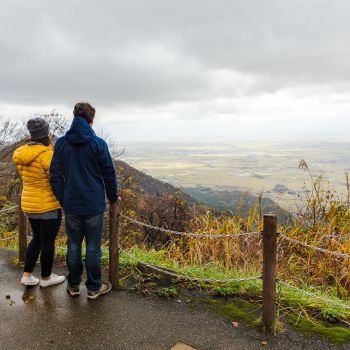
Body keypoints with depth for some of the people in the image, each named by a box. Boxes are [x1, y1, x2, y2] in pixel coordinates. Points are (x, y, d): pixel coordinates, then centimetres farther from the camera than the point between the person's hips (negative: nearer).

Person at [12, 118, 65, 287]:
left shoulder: (22, 153, 2)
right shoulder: (47, 154, -22)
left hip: (29, 204, 8)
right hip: (49, 206, -8)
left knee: (37, 239, 23)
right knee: (48, 242, 9)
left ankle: (27, 275, 26)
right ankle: (46, 278, 25)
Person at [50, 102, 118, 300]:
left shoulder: (61, 144, 0)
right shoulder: (98, 144, -10)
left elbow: (56, 175, 2)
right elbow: (109, 174, -5)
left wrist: (62, 199, 13)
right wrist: (113, 197, 10)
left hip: (71, 205, 3)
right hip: (94, 205, -3)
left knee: (74, 246, 15)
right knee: (93, 247, 7)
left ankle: (73, 285, 27)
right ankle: (94, 288, 19)